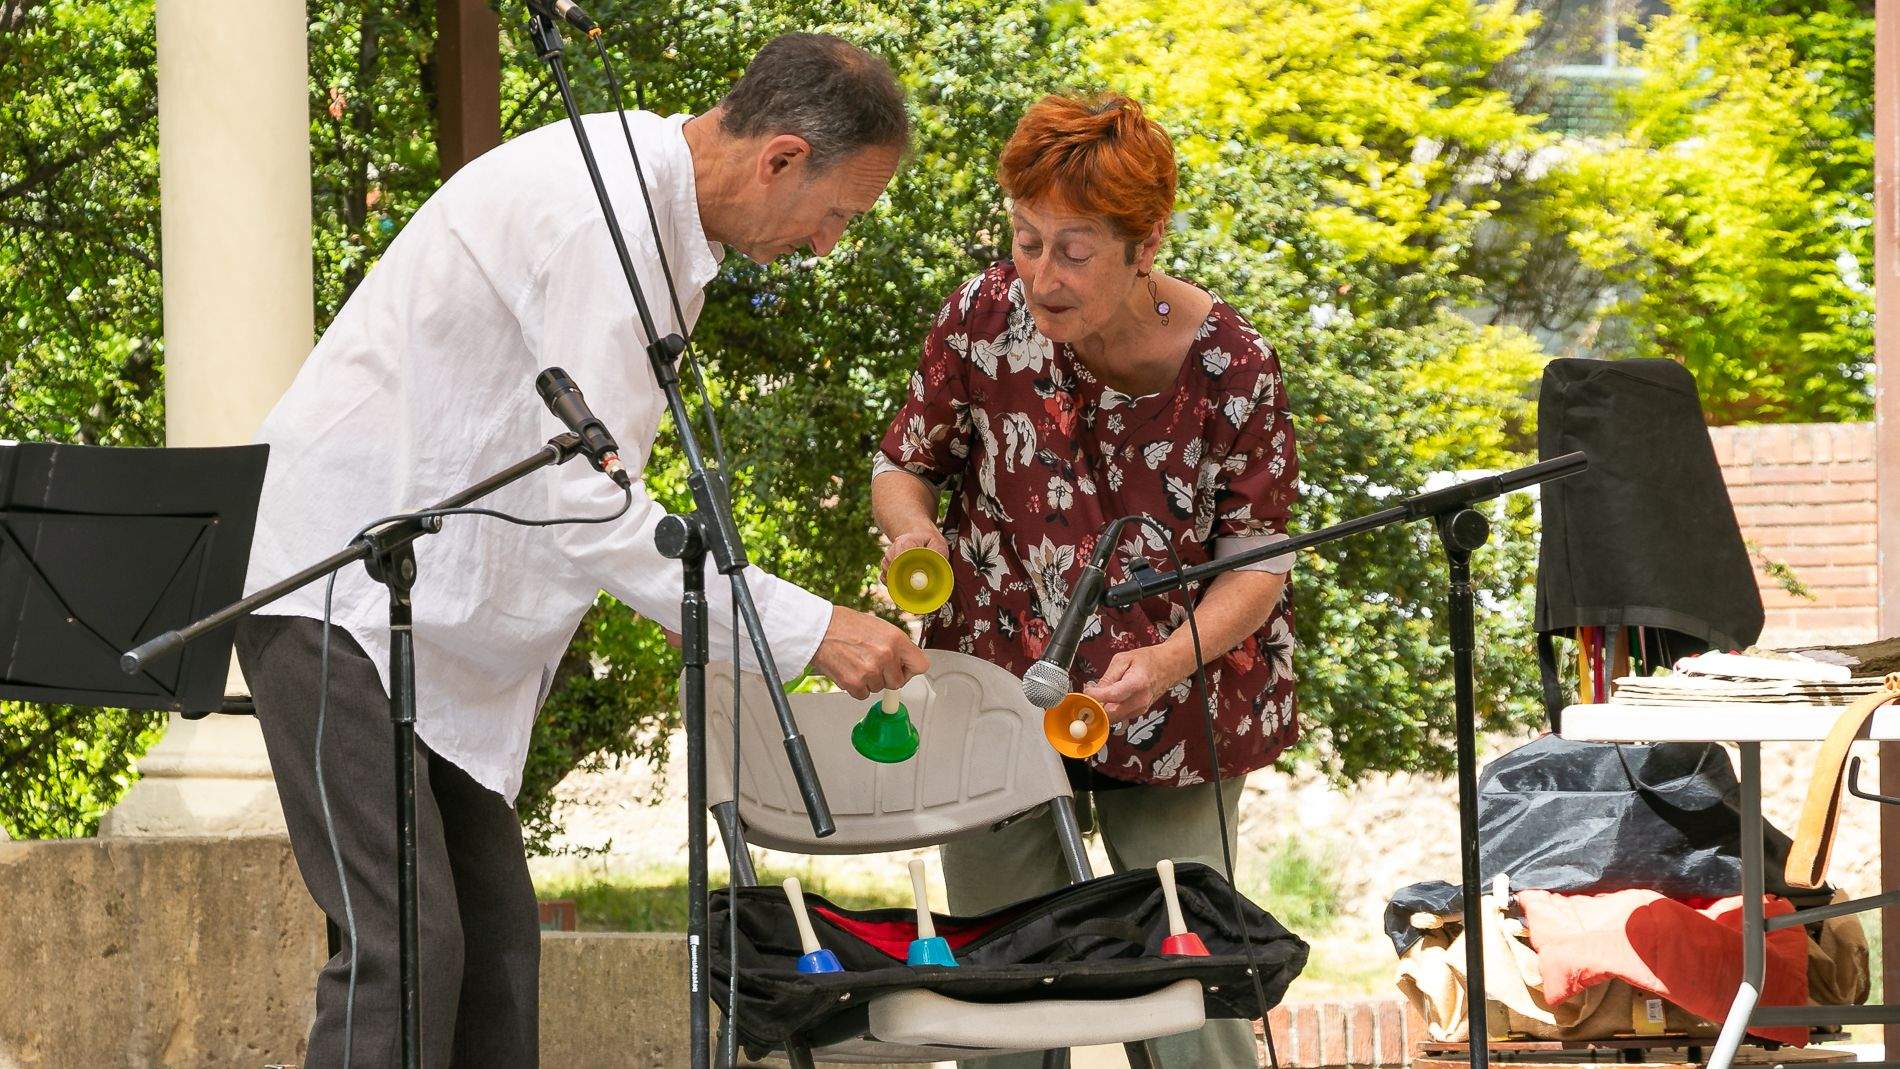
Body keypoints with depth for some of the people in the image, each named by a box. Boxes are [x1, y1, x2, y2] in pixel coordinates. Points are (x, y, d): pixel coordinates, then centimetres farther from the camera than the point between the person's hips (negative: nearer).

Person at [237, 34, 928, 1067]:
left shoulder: (652, 202, 10)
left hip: (434, 613, 10)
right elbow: (590, 508, -27)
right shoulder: (599, 217, -23)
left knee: (493, 941, 6)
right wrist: (809, 631, -26)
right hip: (337, 586, -10)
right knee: (407, 944, -18)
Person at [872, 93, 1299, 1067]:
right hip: (1000, 688, 2)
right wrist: (911, 526, -19)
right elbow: (902, 464, 5)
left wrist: (1173, 657, -27)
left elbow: (1260, 559, -9)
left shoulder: (1228, 366, -16)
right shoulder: (983, 318, -11)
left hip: (1176, 712, -1)